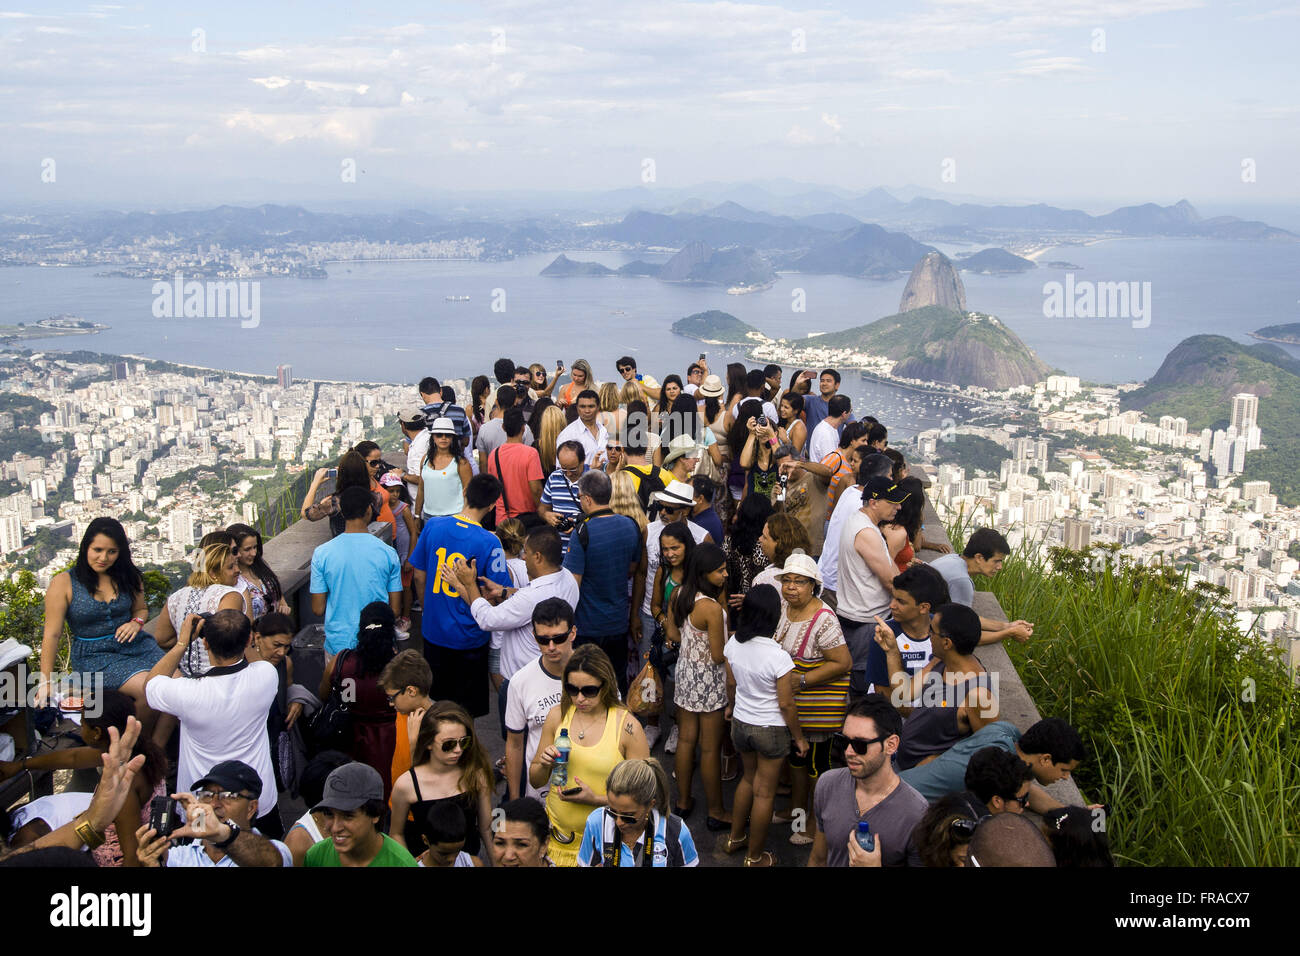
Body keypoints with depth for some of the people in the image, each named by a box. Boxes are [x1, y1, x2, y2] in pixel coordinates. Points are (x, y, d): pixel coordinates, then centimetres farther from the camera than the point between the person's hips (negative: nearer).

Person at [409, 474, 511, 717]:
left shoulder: (433, 526, -8)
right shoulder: (489, 542, -20)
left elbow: (419, 576, 3)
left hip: (434, 630, 4)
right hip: (469, 637, -4)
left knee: (434, 702, 23)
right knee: (466, 712, 13)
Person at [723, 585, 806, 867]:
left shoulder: (734, 644, -11)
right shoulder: (778, 656, -28)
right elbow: (786, 704, -19)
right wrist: (799, 737, -4)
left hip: (740, 724, 6)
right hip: (771, 729, -5)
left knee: (749, 778, 28)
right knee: (764, 792, 11)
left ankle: (735, 838, 41)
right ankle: (755, 857, 24)